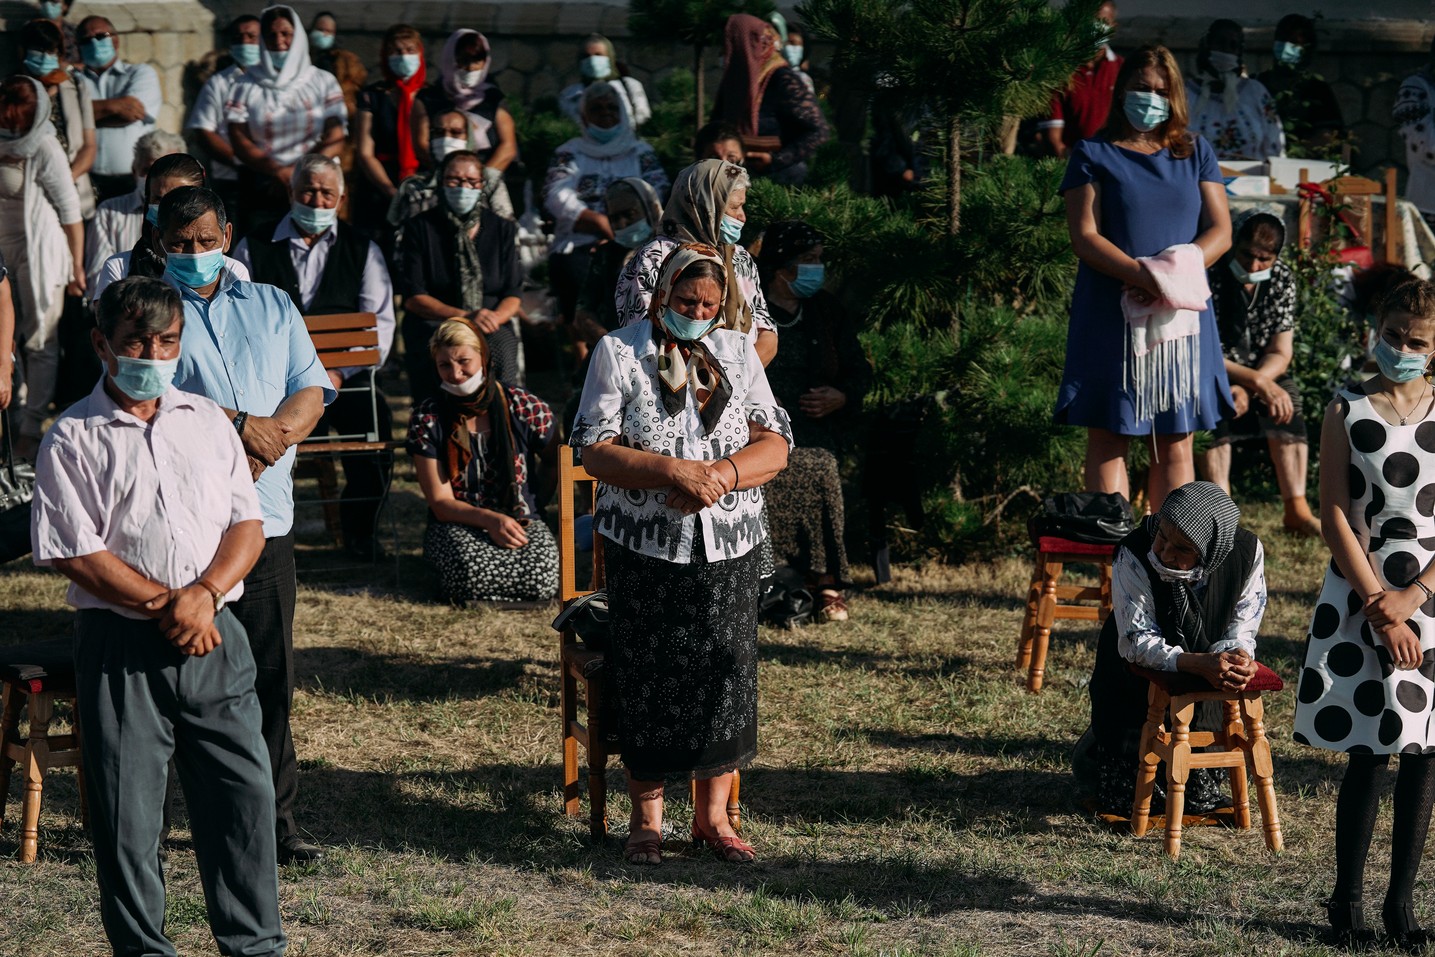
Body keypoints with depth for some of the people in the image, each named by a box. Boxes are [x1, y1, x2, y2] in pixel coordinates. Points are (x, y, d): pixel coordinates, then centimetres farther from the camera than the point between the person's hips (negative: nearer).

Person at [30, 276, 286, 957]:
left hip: (214, 637, 3)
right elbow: (75, 553, -10)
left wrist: (205, 594, -11)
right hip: (120, 645, -3)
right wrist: (164, 605, -14)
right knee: (126, 810, 1)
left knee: (245, 792, 3)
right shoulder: (73, 440, -2)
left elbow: (248, 524, 7)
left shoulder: (207, 421, 11)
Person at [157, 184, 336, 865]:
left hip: (264, 516, 3)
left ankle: (274, 814, 7)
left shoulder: (271, 306, 18)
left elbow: (312, 390, 8)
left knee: (271, 671, 2)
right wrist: (238, 423, -13)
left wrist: (267, 445, -9)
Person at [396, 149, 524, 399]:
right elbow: (412, 297, 0)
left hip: (494, 325, 2)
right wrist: (465, 317, -13)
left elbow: (513, 294, 10)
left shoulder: (502, 229, 15)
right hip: (433, 325, -2)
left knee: (501, 347, -33)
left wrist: (495, 317, -15)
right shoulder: (420, 228, 8)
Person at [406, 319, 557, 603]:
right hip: (457, 525, -1)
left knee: (544, 576, -33)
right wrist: (489, 520, -24)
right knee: (472, 574, -37)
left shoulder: (526, 407, -2)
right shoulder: (428, 417, -3)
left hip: (522, 522, 1)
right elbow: (441, 503, -5)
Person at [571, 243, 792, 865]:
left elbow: (775, 443, 3)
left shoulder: (737, 352, 9)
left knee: (726, 673, 0)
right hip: (645, 548, -3)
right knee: (649, 679, -2)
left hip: (728, 546, 3)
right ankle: (646, 817, 11)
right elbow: (593, 450, -9)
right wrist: (670, 470, -21)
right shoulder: (619, 353, -1)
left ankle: (713, 814, 12)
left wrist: (720, 474, -16)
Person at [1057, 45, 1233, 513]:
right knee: (1109, 438, -4)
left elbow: (1220, 231, 6)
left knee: (1176, 441, 2)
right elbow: (1084, 237, -5)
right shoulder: (1093, 155, 5)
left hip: (1182, 316, 2)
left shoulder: (1196, 153, 14)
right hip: (1111, 316, -2)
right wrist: (1144, 276, -20)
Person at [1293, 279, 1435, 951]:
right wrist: (1380, 611, -10)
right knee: (1367, 757, -3)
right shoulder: (1347, 411, -1)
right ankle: (1347, 901, 10)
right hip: (1361, 595, -2)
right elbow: (1336, 517, -5)